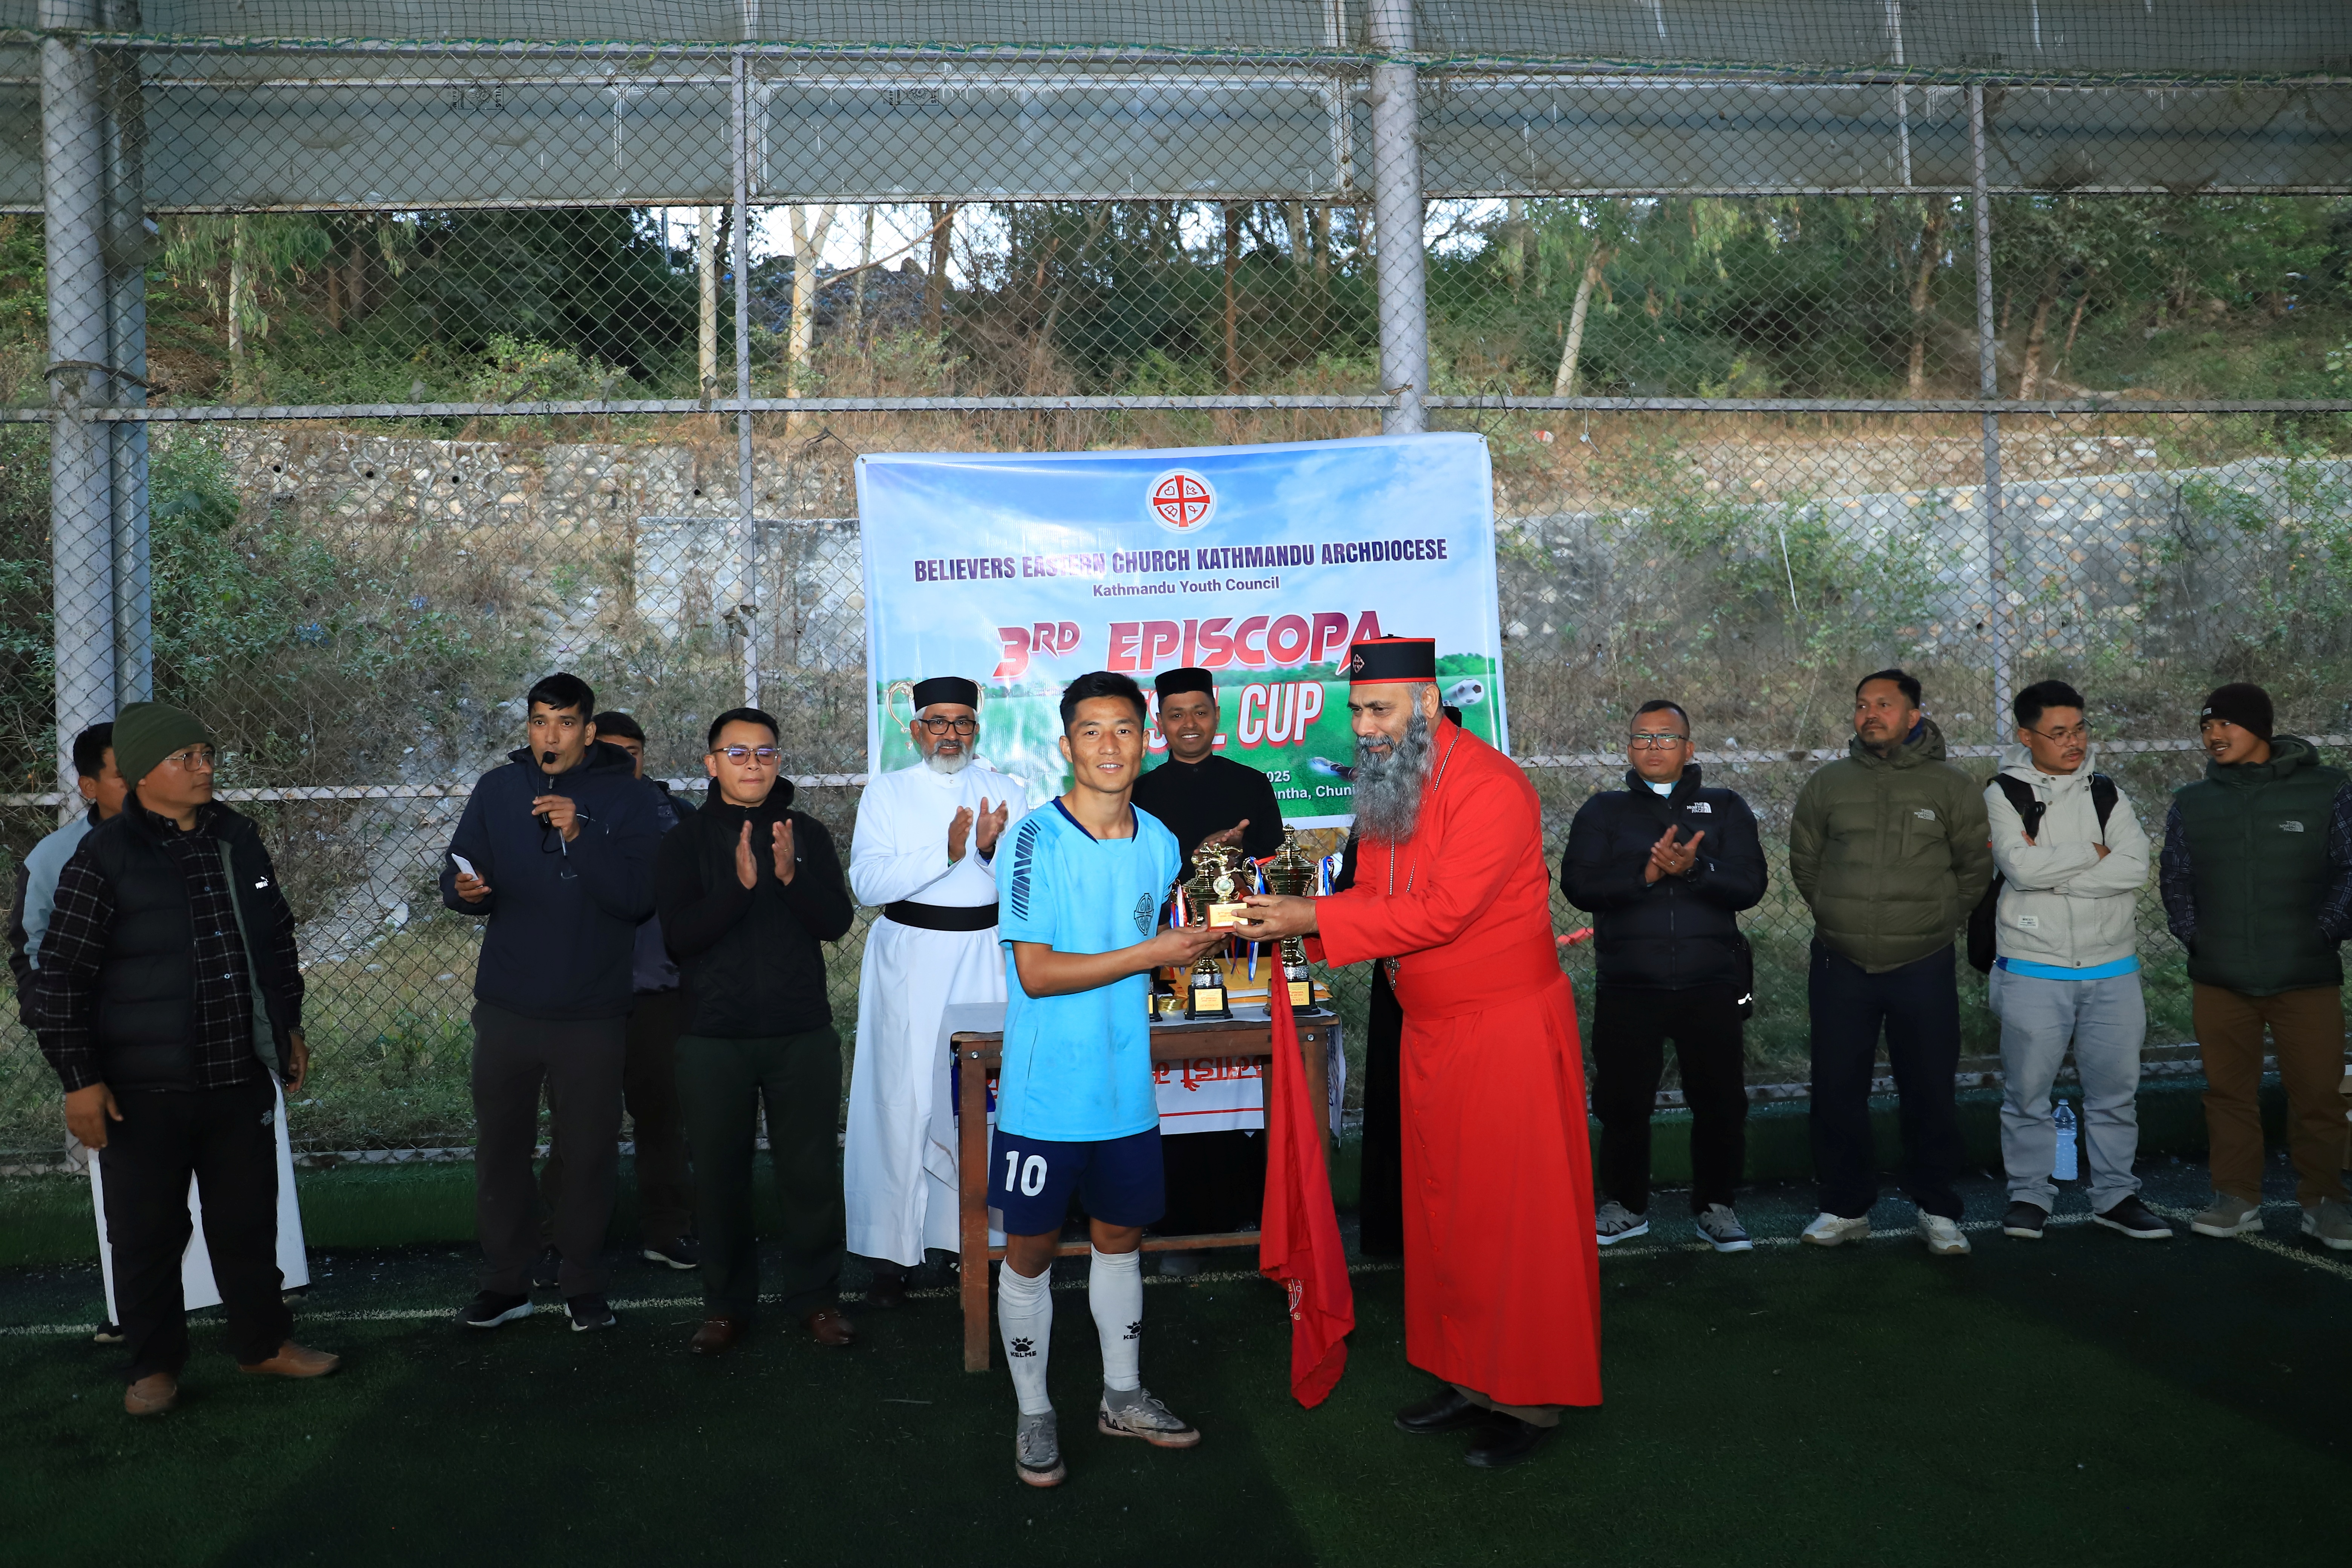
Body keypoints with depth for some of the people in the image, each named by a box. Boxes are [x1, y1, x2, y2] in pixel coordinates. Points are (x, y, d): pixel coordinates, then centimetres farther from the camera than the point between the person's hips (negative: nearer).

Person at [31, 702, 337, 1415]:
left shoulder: (237, 839, 7)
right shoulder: (104, 858, -10)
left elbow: (278, 940, 18)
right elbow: (61, 976, -9)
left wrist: (289, 1027, 19)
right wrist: (80, 1080, -11)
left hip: (242, 1079, 5)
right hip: (144, 1091, -4)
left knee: (248, 1221, 14)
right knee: (147, 1234, 8)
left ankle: (263, 1342, 29)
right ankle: (155, 1363, 25)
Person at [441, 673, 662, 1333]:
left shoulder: (625, 797, -3)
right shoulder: (498, 789, 6)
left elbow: (639, 897, -13)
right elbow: (457, 873, 7)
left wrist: (580, 837, -24)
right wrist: (463, 889, -16)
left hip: (592, 1012, -2)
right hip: (506, 1007, 2)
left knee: (590, 1151, 7)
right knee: (500, 1148, 10)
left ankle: (583, 1284, 22)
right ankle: (505, 1282, 25)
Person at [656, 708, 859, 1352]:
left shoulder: (807, 834, 5)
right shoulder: (686, 841, 2)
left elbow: (837, 921, -4)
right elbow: (680, 934, -10)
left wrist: (792, 876, -22)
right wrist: (741, 884, -24)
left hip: (803, 1034, 1)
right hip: (714, 1037, 0)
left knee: (810, 1171, 5)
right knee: (720, 1176, 8)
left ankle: (816, 1298, 19)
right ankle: (726, 1304, 23)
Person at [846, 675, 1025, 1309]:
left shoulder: (1008, 794, 9)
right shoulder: (886, 793, 5)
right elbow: (867, 882, -8)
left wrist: (992, 851, -18)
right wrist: (948, 853, -19)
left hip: (987, 958, 1)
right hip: (910, 960, -1)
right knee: (904, 1102, -3)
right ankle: (890, 1253, 5)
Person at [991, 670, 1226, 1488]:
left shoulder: (1158, 841, 5)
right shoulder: (1038, 838, -14)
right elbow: (1036, 972, -19)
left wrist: (1198, 942, -3)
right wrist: (1152, 954, -20)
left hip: (1126, 1084, 5)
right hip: (1046, 1089, -5)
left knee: (1120, 1236, 18)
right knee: (1031, 1248, 7)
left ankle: (1122, 1395, 36)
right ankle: (1034, 1413, 25)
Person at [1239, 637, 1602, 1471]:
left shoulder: (1492, 787, -19)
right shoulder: (1387, 791, 9)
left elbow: (1440, 912, -25)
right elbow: (1373, 898, 11)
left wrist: (1311, 917, -25)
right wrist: (1287, 922, -7)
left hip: (1509, 1030, -8)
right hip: (1429, 1032, 8)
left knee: (1517, 1213, 1)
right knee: (1441, 1210, 13)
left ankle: (1531, 1395, 14)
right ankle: (1468, 1377, 27)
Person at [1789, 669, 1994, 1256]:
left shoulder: (1954, 788, 1)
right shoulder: (1827, 783, 4)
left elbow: (1977, 869, 10)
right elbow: (1804, 861, 15)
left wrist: (1935, 923, 7)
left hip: (1923, 967, -1)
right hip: (1840, 966, 1)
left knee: (1931, 1093, 5)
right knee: (1838, 1091, 7)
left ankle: (1937, 1210, 21)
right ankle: (1845, 1207, 20)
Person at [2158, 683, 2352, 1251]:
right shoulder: (2191, 803, 8)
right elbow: (2175, 879, 13)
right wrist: (2192, 935, 2)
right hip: (2219, 981, 3)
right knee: (2230, 1094, 7)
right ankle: (2237, 1200, 16)